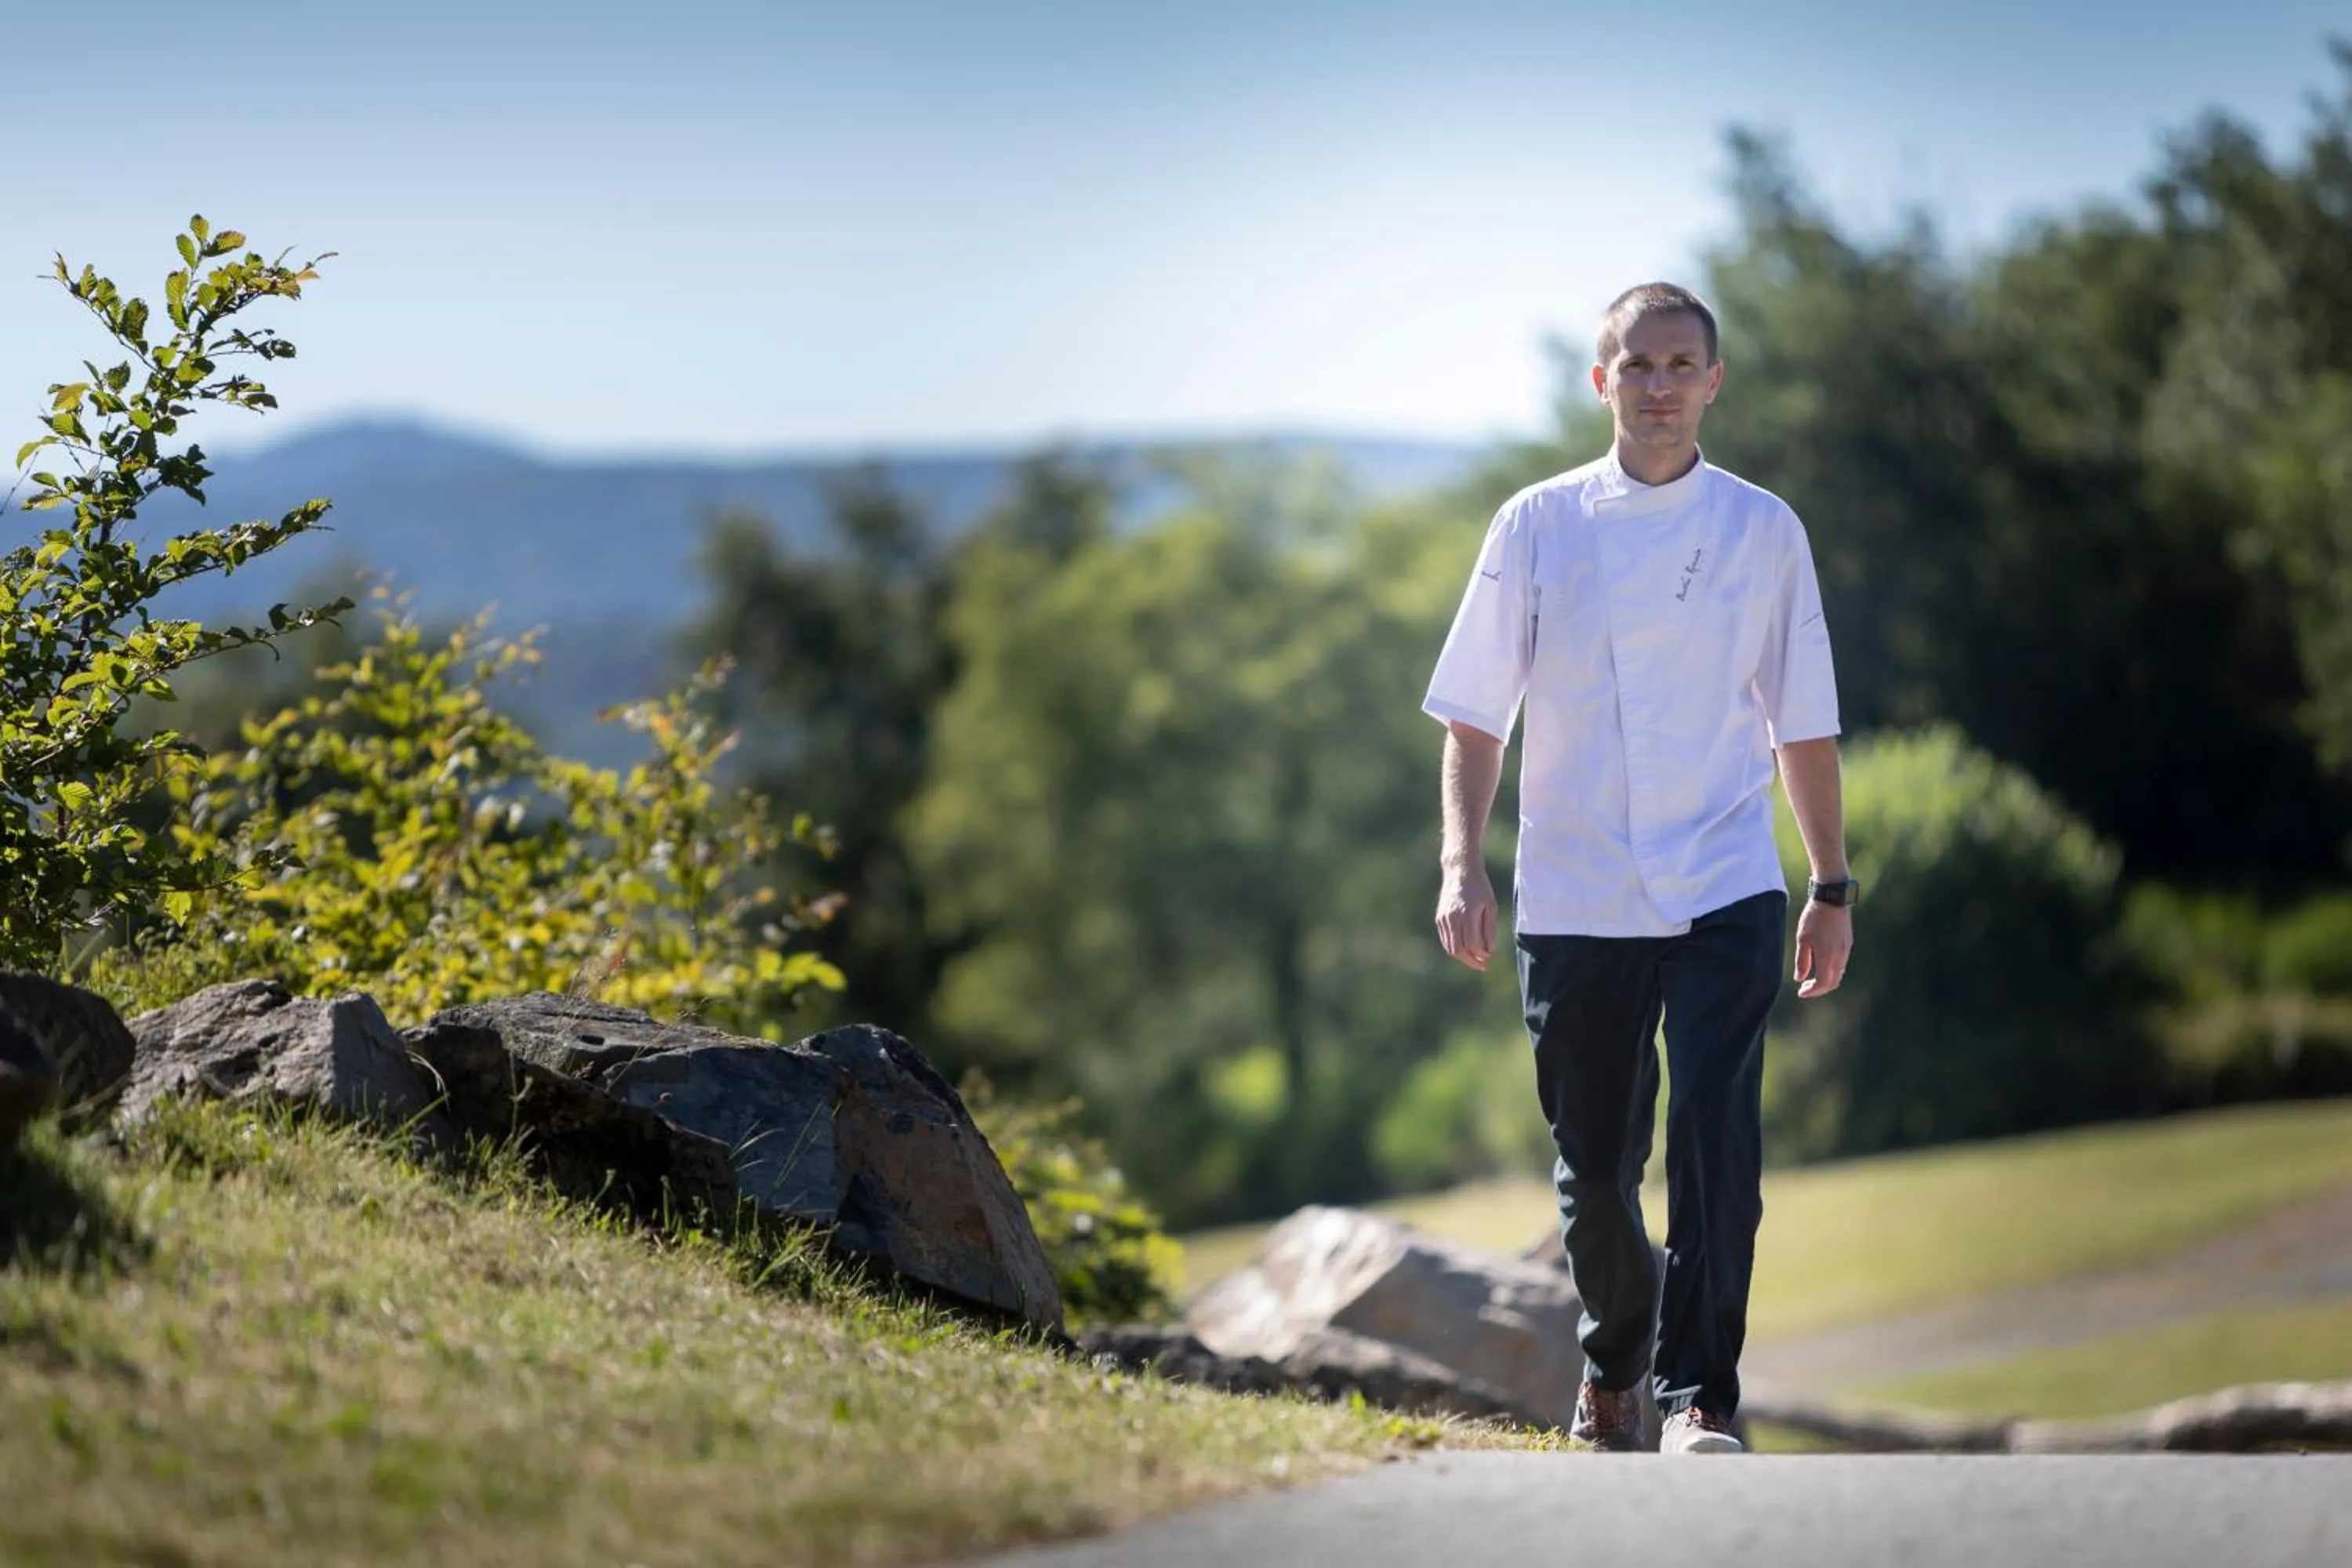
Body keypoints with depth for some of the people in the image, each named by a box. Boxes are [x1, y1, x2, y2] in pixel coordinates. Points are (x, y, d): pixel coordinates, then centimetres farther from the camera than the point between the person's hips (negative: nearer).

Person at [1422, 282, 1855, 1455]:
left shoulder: (1762, 531, 3)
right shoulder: (1538, 526, 2)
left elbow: (1802, 724, 9)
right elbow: (1476, 714, 4)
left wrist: (1832, 889, 9)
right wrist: (1463, 865, -6)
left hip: (1726, 895, 0)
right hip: (1575, 903, 1)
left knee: (1717, 1136, -15)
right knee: (1594, 1162, 7)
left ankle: (1698, 1394, -7)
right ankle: (1612, 1367, 32)